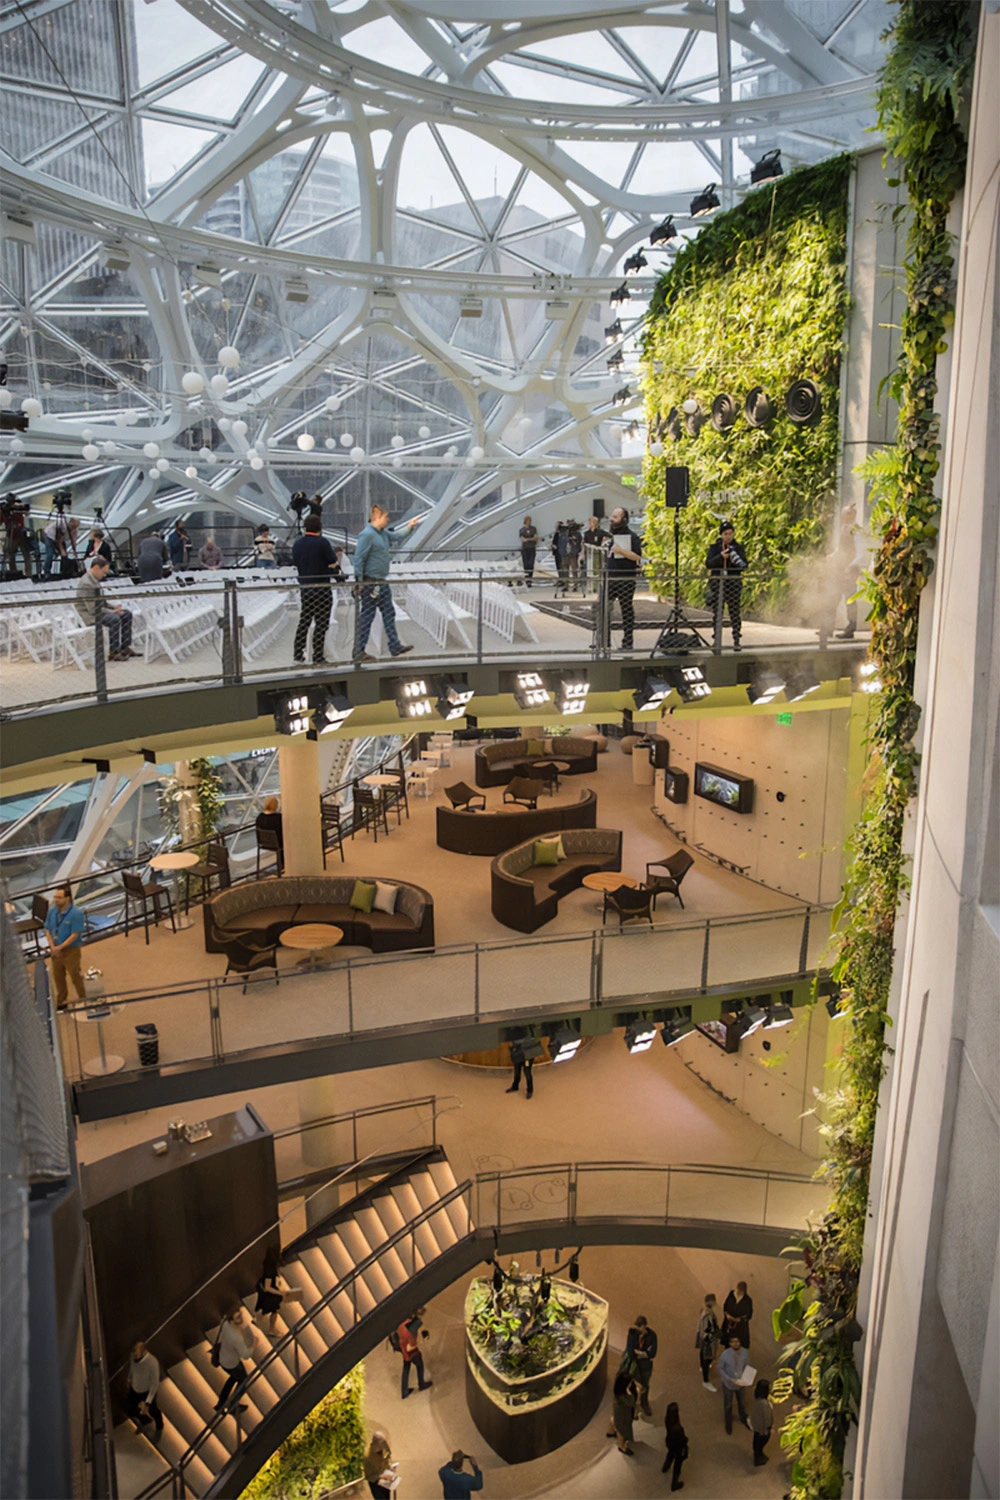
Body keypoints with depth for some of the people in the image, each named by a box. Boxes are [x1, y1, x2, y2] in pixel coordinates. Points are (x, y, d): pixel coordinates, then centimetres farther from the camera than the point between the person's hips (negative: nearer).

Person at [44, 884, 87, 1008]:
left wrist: (59, 947, -20)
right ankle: (61, 1001, 38)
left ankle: (82, 1000, 30)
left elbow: (75, 935, -21)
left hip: (71, 951, -5)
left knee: (76, 977, 10)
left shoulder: (76, 913, -22)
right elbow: (47, 929, 1)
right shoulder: (52, 911, -5)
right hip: (55, 951, 5)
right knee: (58, 976, 19)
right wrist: (52, 946, -12)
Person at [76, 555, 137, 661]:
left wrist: (113, 607, 1)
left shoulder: (94, 580, 9)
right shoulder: (86, 584, -22)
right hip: (89, 616, -10)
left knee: (127, 614, 5)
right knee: (115, 619, -31)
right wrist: (112, 612, -20)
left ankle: (125, 647, 7)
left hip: (98, 611, 10)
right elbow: (93, 609, -25)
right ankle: (113, 653, -21)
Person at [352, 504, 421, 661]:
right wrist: (359, 582, -20)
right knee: (366, 617, -3)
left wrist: (409, 527, 25)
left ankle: (395, 647, 19)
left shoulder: (383, 533, 12)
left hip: (382, 582, 10)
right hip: (371, 583, -10)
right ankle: (359, 652, 4)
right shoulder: (367, 534, -16)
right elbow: (359, 558, -19)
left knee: (389, 613, 12)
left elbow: (394, 536, 35)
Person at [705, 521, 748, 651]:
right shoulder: (714, 547, 6)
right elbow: (708, 564, -5)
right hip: (717, 583, 0)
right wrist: (721, 556, -20)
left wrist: (738, 560, -20)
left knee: (735, 611, -2)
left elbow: (744, 565, 1)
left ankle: (736, 640, 1)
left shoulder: (737, 547, 7)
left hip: (733, 583, 0)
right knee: (717, 611, 2)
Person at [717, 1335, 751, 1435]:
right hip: (728, 1384, -2)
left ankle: (743, 1419, 57)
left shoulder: (744, 1352, -22)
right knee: (728, 1405, 20)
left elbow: (745, 1365, -3)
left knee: (741, 1402, 28)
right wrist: (730, 1379, -24)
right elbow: (720, 1368, -17)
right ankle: (728, 1423, 49)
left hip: (740, 1382, 2)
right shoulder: (725, 1354, -31)